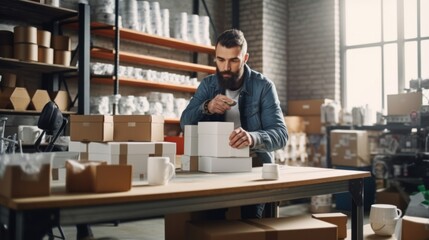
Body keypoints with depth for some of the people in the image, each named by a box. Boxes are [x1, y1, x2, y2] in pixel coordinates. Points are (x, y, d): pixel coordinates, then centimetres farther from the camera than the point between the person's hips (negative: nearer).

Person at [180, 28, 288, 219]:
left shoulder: (263, 86, -6)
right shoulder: (208, 84, 5)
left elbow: (281, 134, -14)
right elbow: (185, 123, -3)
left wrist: (252, 138, -36)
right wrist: (207, 107, -24)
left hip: (255, 163, -2)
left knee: (249, 220, -26)